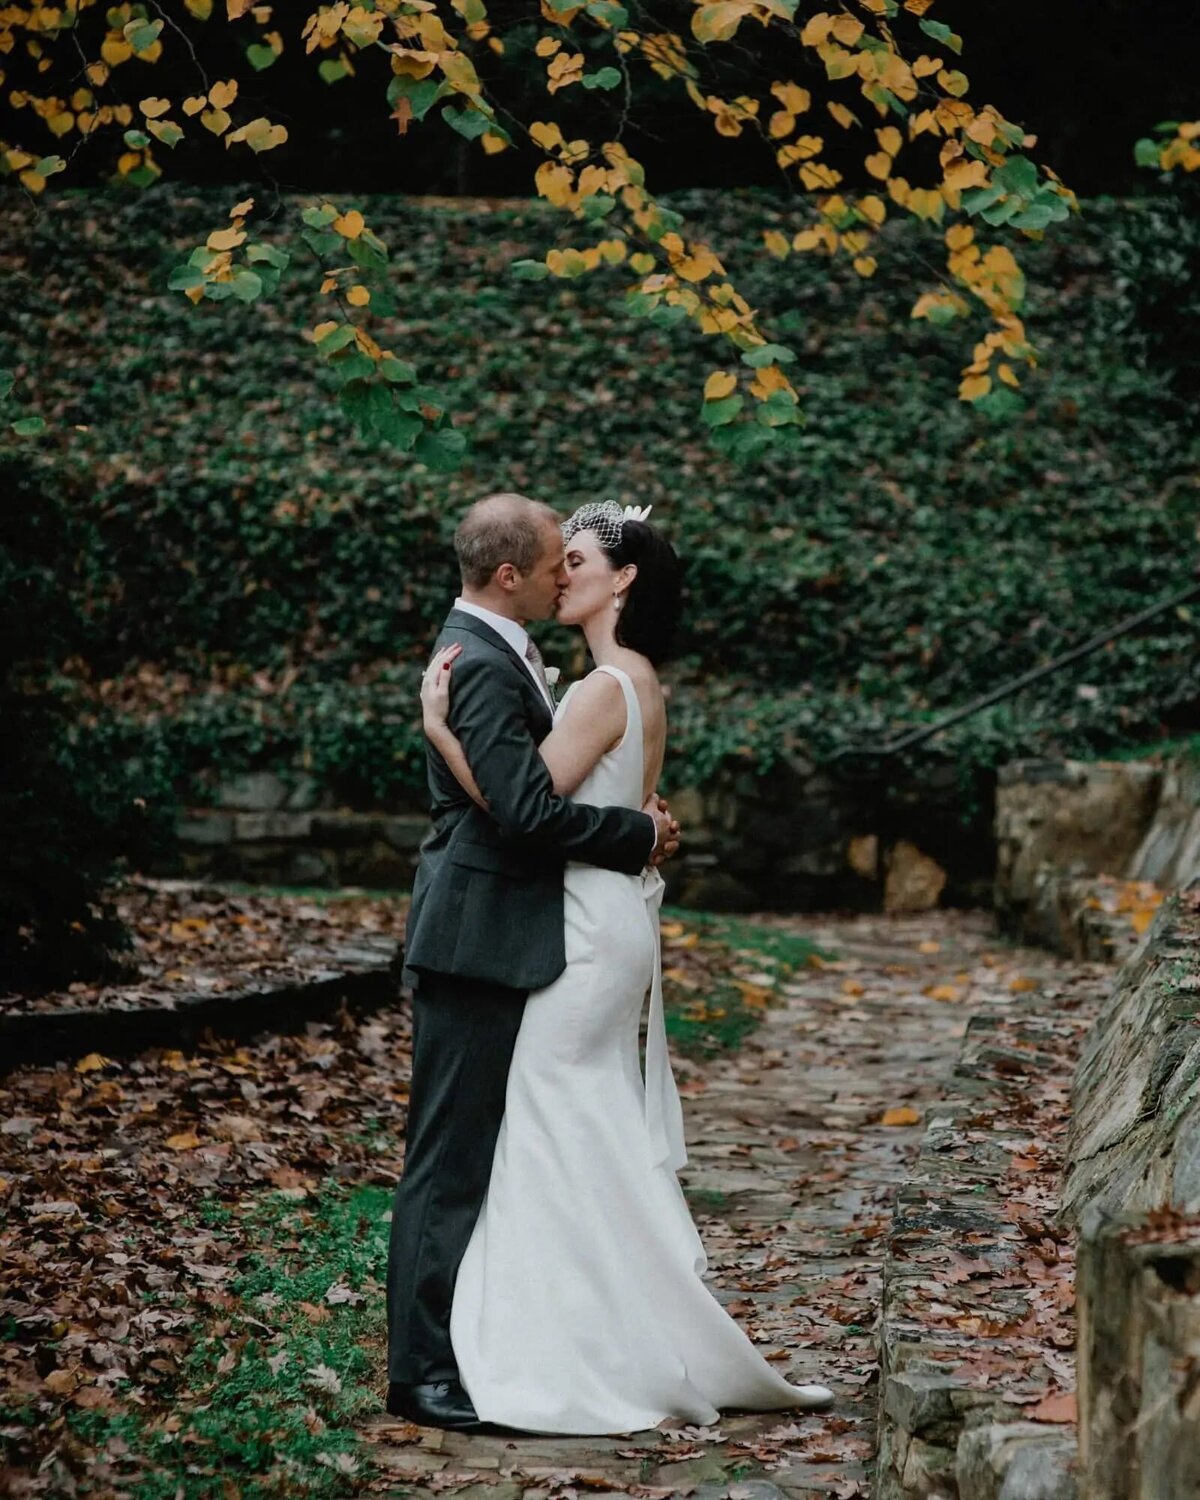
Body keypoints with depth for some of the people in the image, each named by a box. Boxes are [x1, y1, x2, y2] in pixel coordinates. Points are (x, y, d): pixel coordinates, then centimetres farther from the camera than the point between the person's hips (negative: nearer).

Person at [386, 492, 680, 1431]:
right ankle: (425, 1372, 0)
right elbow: (528, 810, -25)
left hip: (493, 936, 11)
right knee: (452, 1153, -5)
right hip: (480, 937, -11)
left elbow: (536, 786, 20)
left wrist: (631, 814, 5)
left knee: (475, 1149, 16)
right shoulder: (483, 664, -18)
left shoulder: (496, 651, 15)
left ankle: (464, 1345, 26)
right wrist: (641, 832, -12)